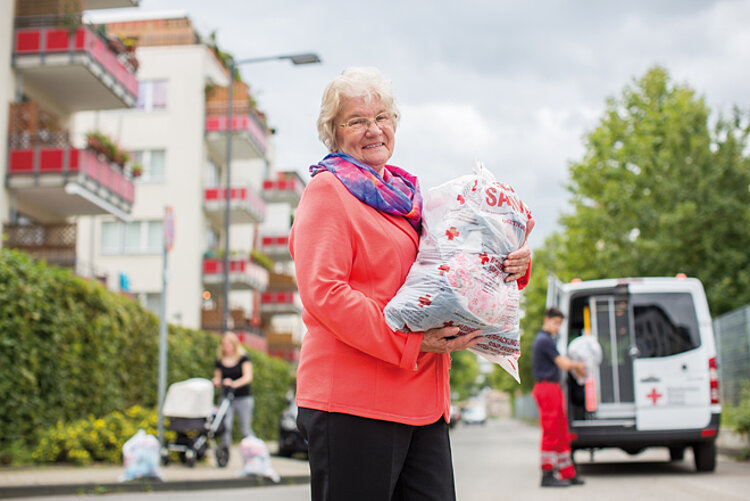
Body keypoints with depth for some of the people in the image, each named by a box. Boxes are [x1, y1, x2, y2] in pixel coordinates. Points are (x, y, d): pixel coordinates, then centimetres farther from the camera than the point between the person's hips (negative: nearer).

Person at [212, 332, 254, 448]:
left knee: (245, 428, 3)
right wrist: (216, 382, -10)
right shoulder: (220, 362, 9)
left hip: (243, 398, -2)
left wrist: (234, 383, -29)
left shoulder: (243, 359, 0)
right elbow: (217, 379, 14)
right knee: (225, 426, -17)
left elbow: (248, 377, -12)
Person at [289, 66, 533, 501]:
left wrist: (514, 265, 3)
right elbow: (323, 293, -14)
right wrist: (409, 342, -19)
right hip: (352, 401, -7)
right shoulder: (327, 190, -2)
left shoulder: (409, 195, 20)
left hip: (423, 402, 7)